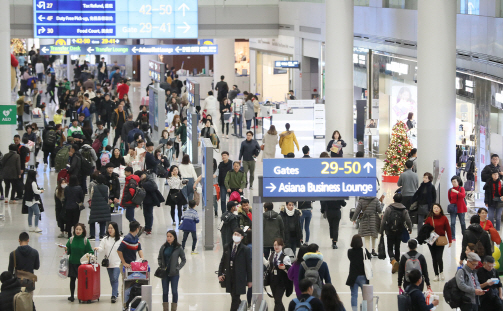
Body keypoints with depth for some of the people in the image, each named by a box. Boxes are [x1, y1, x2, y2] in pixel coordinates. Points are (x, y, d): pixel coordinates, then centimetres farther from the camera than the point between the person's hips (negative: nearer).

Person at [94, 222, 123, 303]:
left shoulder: (120, 239, -3)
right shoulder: (105, 239, 6)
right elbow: (101, 248, 1)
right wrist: (97, 248, -22)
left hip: (117, 263, -4)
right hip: (108, 263, 4)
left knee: (115, 279, -15)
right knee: (112, 280, 12)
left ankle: (114, 296, -17)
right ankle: (116, 293, 29)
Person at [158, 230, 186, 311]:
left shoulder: (178, 248, -6)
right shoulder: (163, 247, 2)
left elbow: (183, 260, 1)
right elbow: (159, 258, 13)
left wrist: (178, 268, -9)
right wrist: (160, 266, -2)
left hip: (174, 273, -3)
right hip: (165, 273, 3)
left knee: (174, 291, 2)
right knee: (165, 292, 6)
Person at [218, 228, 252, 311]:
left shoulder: (246, 249, -6)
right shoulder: (227, 247, 7)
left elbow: (249, 265, -4)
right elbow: (222, 261, 12)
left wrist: (249, 280, -4)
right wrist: (220, 274, 2)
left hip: (239, 279, -4)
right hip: (229, 278, 4)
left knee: (235, 299, -4)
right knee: (234, 297, 13)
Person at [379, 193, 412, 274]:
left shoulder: (389, 209, -6)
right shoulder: (404, 210, -2)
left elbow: (383, 221, -7)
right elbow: (408, 221, -5)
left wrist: (381, 231, 3)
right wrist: (410, 229, 15)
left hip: (390, 232, -2)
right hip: (399, 233, 2)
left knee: (390, 248, 1)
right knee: (397, 248, 15)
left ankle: (393, 261, -26)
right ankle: (396, 264, 19)